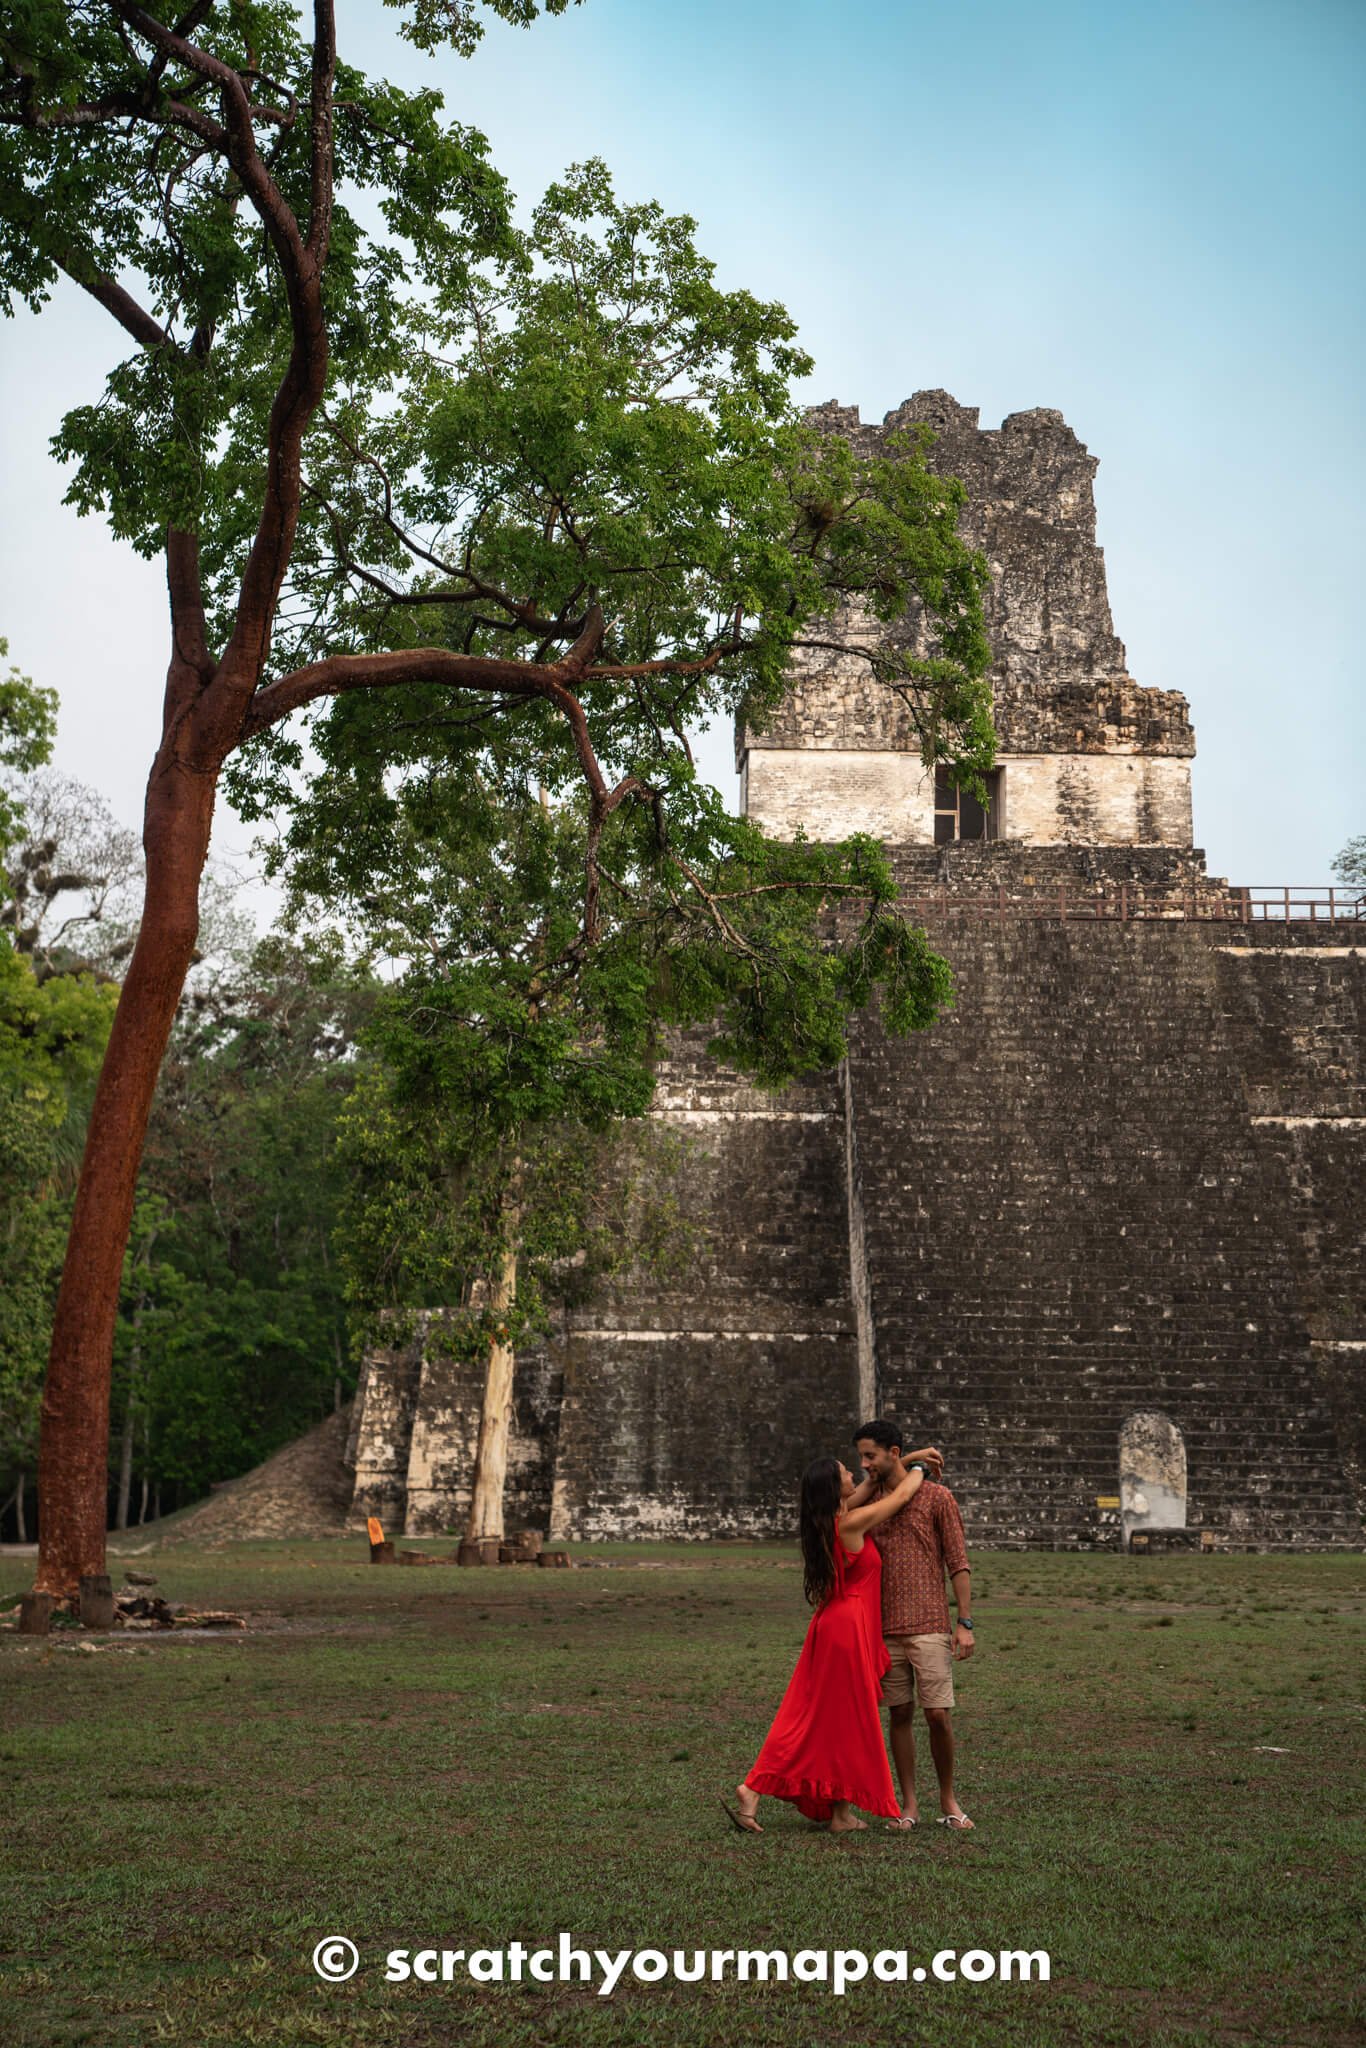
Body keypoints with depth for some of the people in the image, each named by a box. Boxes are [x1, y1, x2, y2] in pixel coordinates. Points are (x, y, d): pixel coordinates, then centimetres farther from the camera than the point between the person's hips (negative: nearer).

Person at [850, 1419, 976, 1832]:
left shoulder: (936, 1496, -1)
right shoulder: (869, 1500, 14)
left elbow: (958, 1562, -2)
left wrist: (965, 1623, -7)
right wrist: (871, 1482, -2)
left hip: (929, 1628, -4)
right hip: (885, 1630, 4)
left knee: (938, 1715, -5)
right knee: (899, 1715, 6)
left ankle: (948, 1801, 13)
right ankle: (908, 1806, 14)